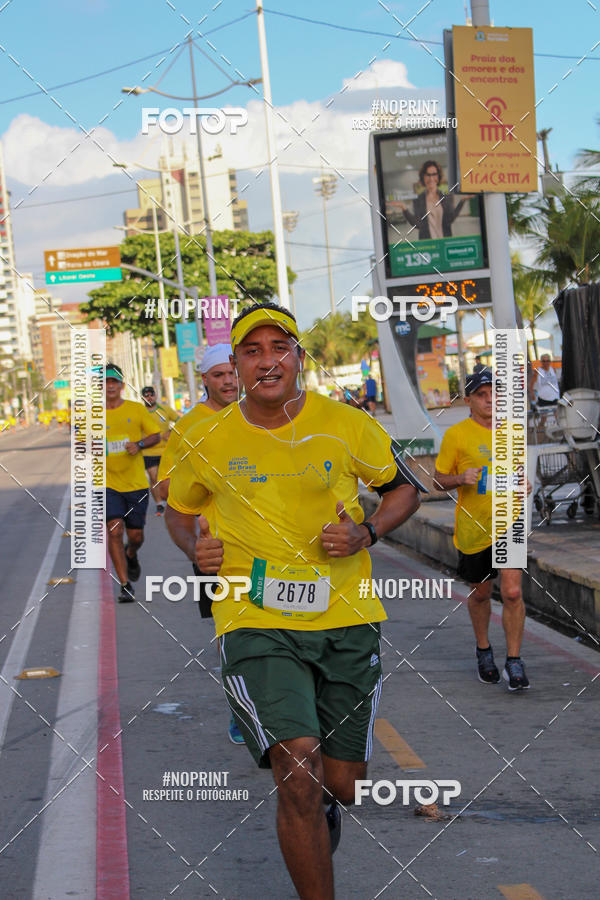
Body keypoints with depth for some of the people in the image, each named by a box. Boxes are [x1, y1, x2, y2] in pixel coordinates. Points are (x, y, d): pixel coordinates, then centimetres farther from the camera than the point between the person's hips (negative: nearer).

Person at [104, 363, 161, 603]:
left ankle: (131, 555, 45)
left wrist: (139, 444, -12)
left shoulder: (137, 409, 2)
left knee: (135, 535, 7)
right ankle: (125, 585, -10)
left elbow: (155, 435, 7)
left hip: (136, 483, 1)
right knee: (115, 530, -17)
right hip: (108, 484, -1)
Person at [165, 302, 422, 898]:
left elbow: (403, 489, 13)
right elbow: (178, 508, 19)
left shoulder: (347, 426, -2)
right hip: (254, 621, -1)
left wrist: (366, 534, -6)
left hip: (345, 621, 2)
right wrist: (196, 548, -2)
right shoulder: (211, 441, 0)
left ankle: (315, 809, 48)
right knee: (298, 764, -23)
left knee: (342, 784, 9)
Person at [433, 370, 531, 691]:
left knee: (512, 592, -12)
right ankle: (483, 651, 35)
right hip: (473, 528, -1)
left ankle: (514, 662, -2)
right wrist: (461, 478, -21)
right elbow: (439, 480, -1)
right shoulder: (456, 434, -5)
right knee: (480, 594, 12)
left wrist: (523, 485, 1)